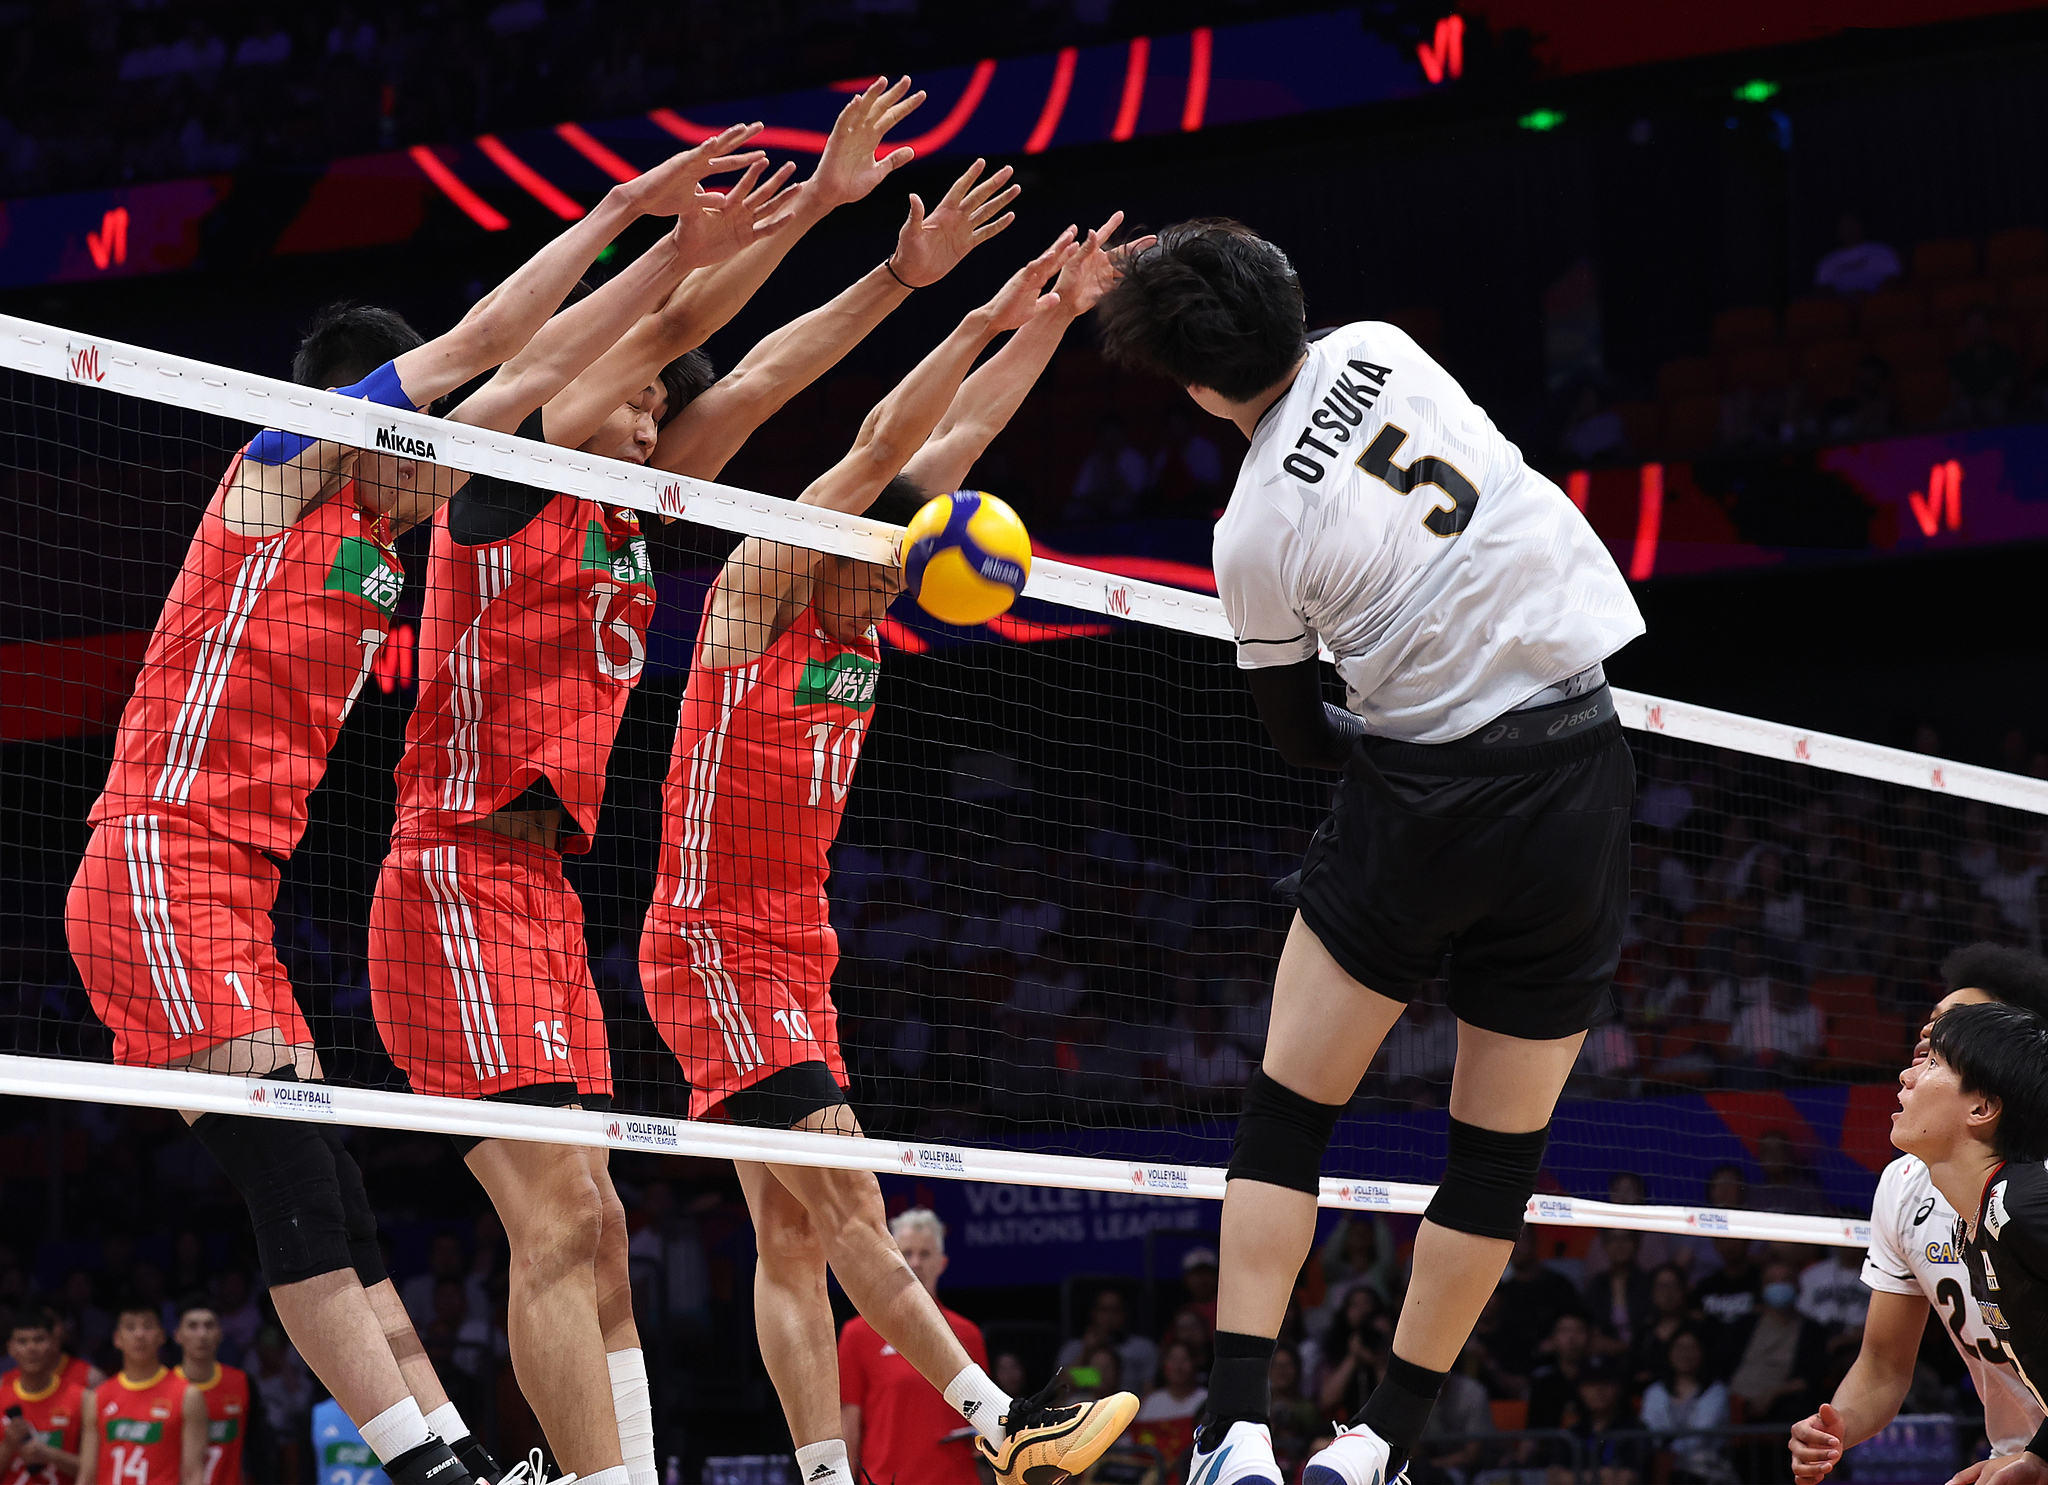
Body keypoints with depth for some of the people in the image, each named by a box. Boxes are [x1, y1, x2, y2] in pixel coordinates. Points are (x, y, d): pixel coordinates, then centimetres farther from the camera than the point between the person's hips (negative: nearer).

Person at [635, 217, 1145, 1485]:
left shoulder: (852, 613, 9)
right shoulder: (758, 591, -10)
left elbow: (955, 440, 10)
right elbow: (876, 453, -19)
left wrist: (1054, 319, 8)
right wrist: (983, 320, -24)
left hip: (795, 960, 8)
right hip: (714, 949, -8)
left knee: (794, 1240, 3)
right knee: (846, 1200, -13)